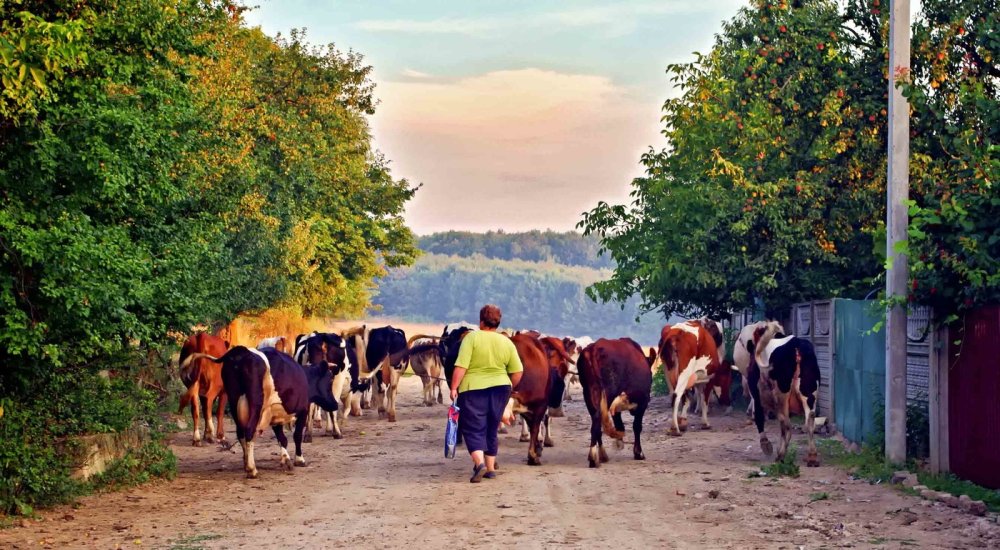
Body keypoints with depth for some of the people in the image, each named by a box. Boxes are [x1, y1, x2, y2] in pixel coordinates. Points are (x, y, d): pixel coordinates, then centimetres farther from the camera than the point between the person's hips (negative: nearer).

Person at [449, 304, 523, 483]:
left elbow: (461, 367, -15)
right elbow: (517, 373, 3)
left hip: (473, 389, -4)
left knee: (473, 429, 2)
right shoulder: (507, 342, 3)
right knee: (491, 429, 17)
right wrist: (508, 388, 18)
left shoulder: (472, 338, -8)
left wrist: (454, 387, -9)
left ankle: (480, 463, -18)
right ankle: (491, 467, 20)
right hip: (500, 388, 4)